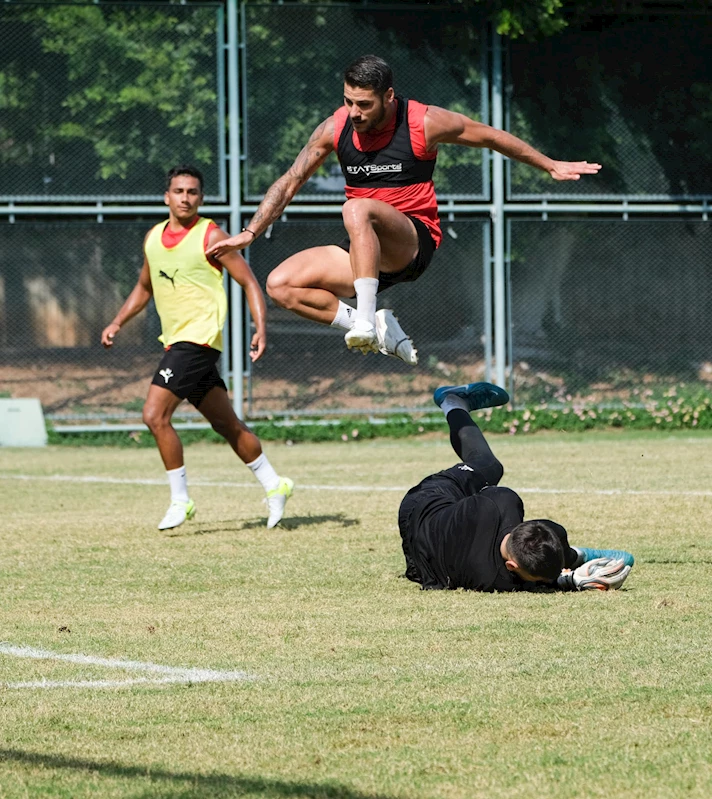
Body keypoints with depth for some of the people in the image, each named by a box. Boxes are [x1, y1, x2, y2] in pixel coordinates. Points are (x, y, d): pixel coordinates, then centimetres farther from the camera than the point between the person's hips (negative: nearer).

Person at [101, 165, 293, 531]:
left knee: (155, 415, -15)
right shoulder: (153, 238, 12)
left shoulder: (211, 236, -8)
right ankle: (274, 485, 25)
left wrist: (260, 327, -19)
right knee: (226, 423, 13)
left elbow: (249, 282, -7)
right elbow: (144, 287, 27)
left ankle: (180, 499, -7)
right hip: (176, 341, 7)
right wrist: (118, 322, 16)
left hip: (198, 337, -7)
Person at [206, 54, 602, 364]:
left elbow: (492, 136, 4)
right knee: (280, 284, -13)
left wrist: (551, 166, 13)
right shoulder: (335, 129, 0)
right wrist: (249, 234, 5)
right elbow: (290, 183, 10)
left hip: (413, 243, -6)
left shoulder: (424, 123, -10)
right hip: (366, 251, 6)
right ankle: (378, 329, -13)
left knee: (357, 209, -37)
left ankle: (365, 320, -44)